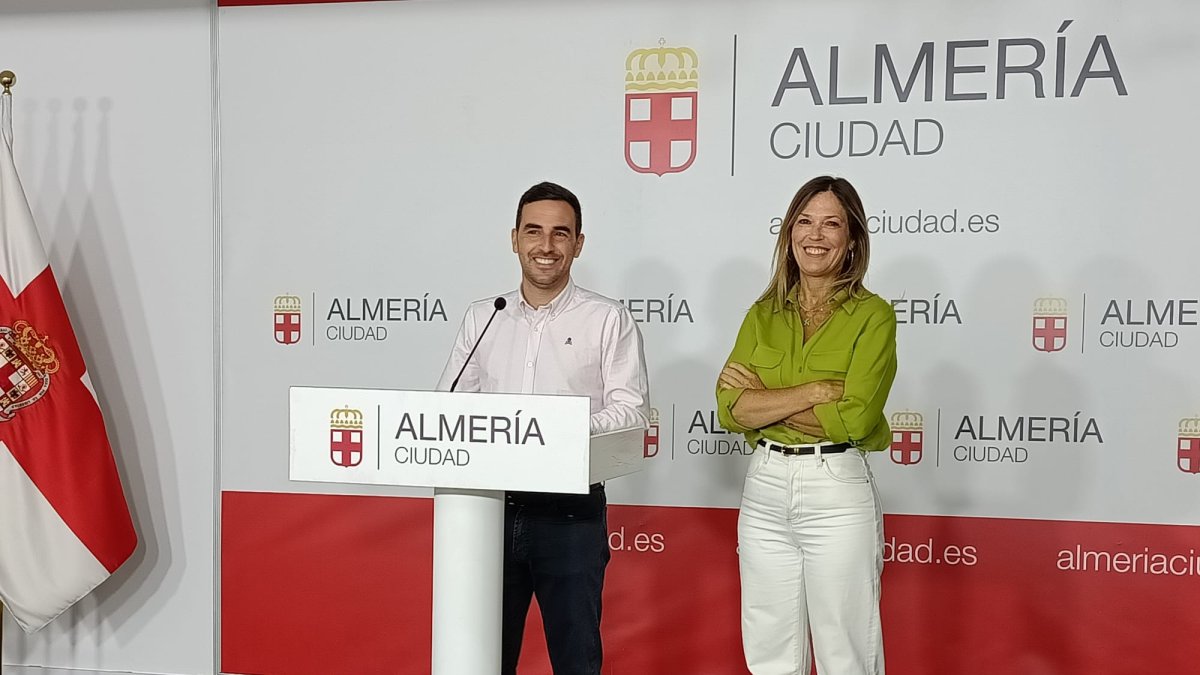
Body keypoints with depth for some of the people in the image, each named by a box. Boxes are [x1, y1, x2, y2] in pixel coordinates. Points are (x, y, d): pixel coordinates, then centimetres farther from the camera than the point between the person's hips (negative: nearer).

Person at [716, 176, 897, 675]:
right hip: (764, 488, 4)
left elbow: (855, 417, -17)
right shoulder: (763, 314, 8)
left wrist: (764, 399, -11)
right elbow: (729, 409, -4)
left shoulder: (872, 315, -4)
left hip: (838, 491, -4)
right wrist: (817, 392, -14)